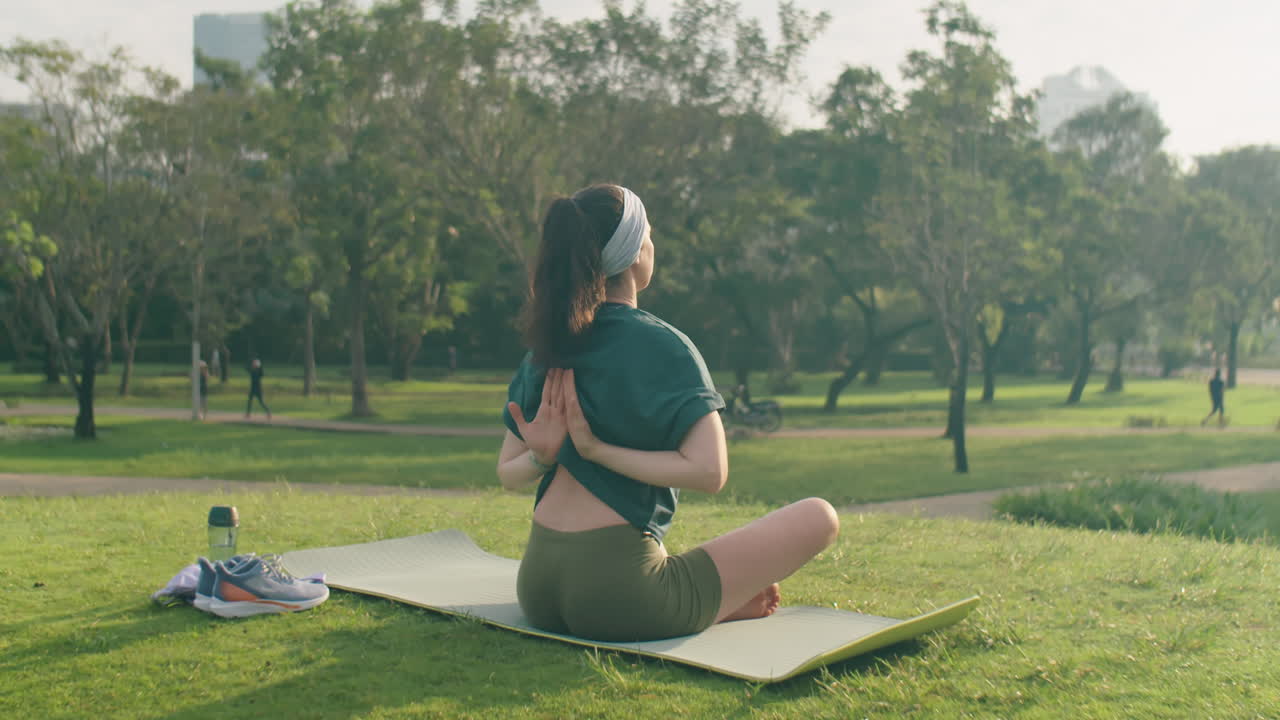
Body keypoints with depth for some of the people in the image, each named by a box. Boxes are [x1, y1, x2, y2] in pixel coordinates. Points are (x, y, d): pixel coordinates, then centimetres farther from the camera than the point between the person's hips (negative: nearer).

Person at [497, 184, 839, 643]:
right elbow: (710, 471, -19)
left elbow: (507, 474, 13)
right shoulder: (662, 346, -11)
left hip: (537, 590, 7)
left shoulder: (547, 348, 8)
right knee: (818, 517, 4)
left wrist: (541, 456, -8)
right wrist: (597, 449, -16)